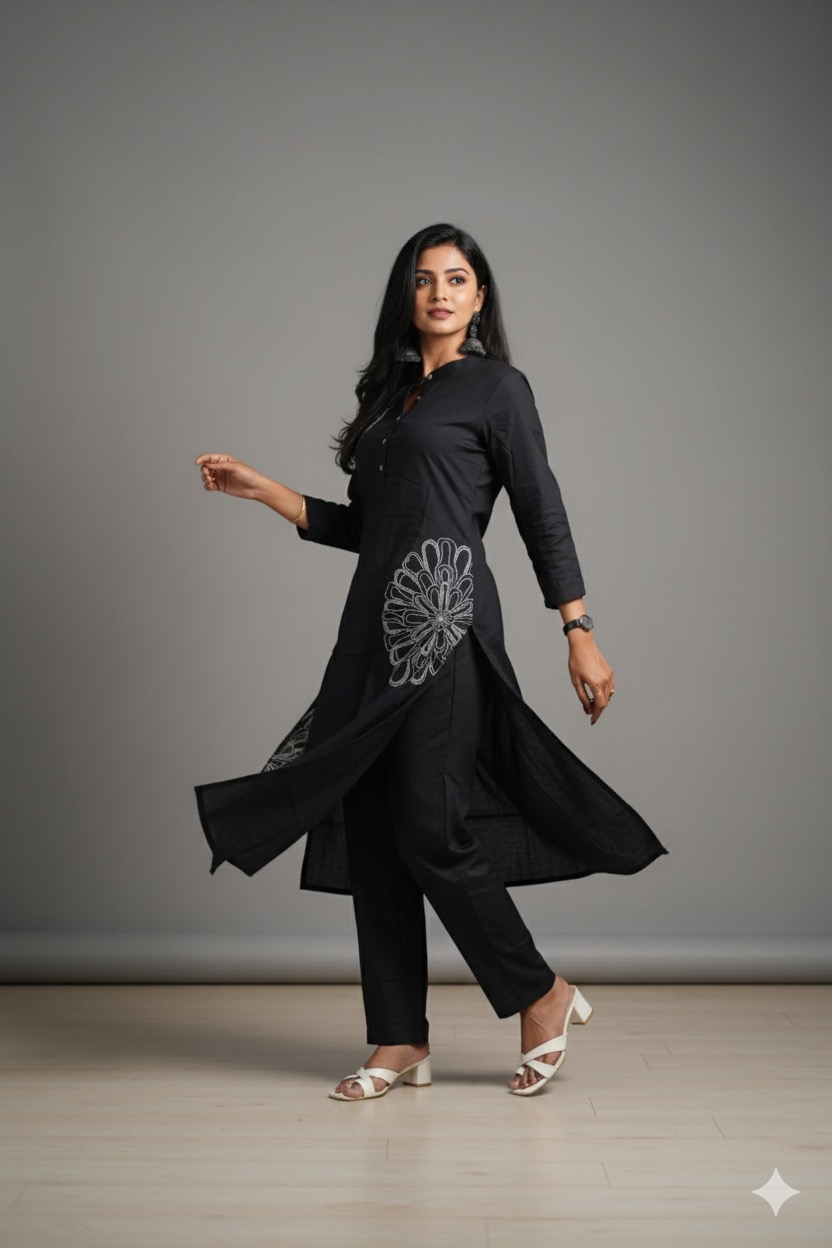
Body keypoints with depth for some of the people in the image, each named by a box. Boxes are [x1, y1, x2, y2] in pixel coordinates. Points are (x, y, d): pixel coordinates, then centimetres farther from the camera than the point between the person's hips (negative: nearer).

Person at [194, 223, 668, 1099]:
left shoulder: (496, 387, 2)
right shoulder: (390, 394, 21)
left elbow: (543, 517, -3)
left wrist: (580, 635, -8)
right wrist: (261, 490, 18)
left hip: (444, 627, -7)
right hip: (377, 629, 7)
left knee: (430, 830, -9)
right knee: (371, 830, 5)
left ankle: (543, 997, 12)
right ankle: (400, 1042, 14)